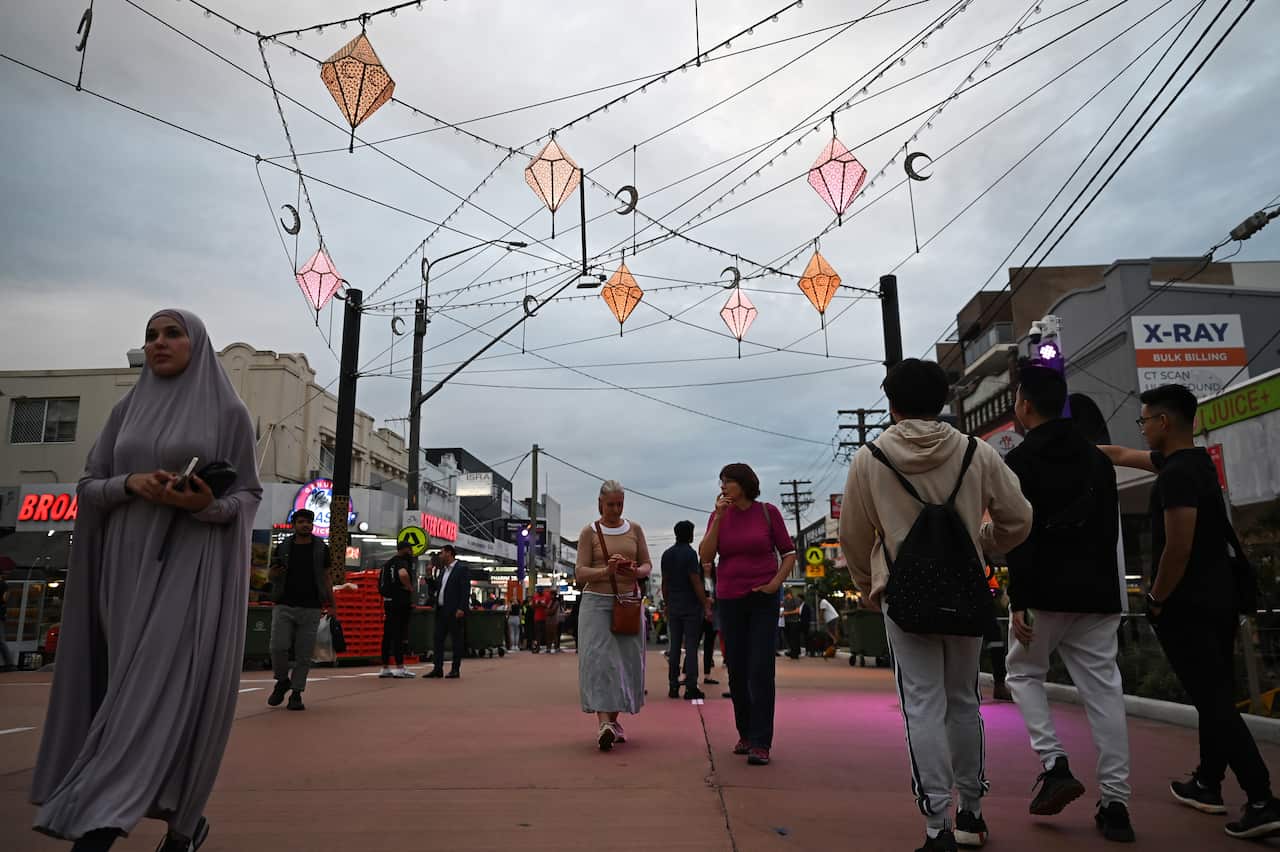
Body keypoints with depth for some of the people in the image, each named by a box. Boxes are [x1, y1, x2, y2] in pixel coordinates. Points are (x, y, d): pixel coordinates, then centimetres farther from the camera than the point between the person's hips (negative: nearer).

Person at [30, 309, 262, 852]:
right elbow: (88, 488, 11)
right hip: (129, 564, 5)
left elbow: (248, 495, 1)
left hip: (194, 567, -5)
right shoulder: (127, 411, 14)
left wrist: (207, 505, -20)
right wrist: (131, 483, -10)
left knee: (164, 690, -12)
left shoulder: (228, 412, 2)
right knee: (136, 688, 5)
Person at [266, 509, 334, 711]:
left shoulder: (321, 548, 8)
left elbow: (326, 578, 12)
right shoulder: (283, 547, 8)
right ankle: (282, 681, 18)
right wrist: (274, 572, -9)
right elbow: (270, 575, 16)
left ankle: (296, 693, 11)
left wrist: (331, 605, 7)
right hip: (284, 606, 0)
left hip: (311, 608, 0)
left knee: (304, 653, -1)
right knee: (278, 647, -9)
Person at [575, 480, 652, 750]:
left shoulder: (635, 529, 10)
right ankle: (603, 723, -20)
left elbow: (648, 565, 12)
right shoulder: (590, 532, 1)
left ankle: (614, 719, 18)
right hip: (597, 602, -3)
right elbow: (581, 572, -4)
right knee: (599, 659, -13)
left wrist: (636, 571, -11)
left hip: (629, 601, 3)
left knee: (626, 662, 4)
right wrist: (606, 571, -23)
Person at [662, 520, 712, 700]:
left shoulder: (667, 554, 9)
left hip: (673, 607, 6)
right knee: (691, 646, -3)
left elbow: (664, 583, 13)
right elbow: (696, 583, -14)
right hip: (690, 606, -6)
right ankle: (691, 688, -3)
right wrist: (706, 607, -11)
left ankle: (673, 687, 10)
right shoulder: (690, 553, -11)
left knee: (674, 646, 9)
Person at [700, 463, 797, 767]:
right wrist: (719, 518, -11)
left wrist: (776, 582, -9)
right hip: (729, 601, 3)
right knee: (736, 670, 8)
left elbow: (789, 552, 4)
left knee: (760, 669, -9)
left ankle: (760, 743, -4)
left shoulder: (768, 512, -2)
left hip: (763, 600, -3)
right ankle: (745, 734, 22)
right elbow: (705, 556, -6)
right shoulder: (719, 516, 4)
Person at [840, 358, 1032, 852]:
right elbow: (1017, 522, 6)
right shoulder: (977, 453, 0)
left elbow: (854, 538, 6)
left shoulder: (869, 460, -2)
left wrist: (867, 587, 22)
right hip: (966, 592, 3)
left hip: (904, 596, -2)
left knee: (923, 707, 1)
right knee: (963, 701, 17)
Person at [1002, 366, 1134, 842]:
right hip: (1097, 592, 6)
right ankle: (1115, 804, 6)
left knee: (1023, 674, 14)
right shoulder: (1098, 459, 13)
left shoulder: (1020, 461, -7)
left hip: (1045, 593, -5)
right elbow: (1111, 530, 16)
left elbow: (1019, 536, -14)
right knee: (1103, 689, 6)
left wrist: (1018, 601, -14)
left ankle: (1055, 766, 0)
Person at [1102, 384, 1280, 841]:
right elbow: (1121, 455, 23)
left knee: (1214, 701, -7)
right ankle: (1207, 784, 28)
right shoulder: (1194, 460, 11)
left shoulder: (1176, 475, -19)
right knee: (1215, 696, 16)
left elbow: (1177, 549, -23)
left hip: (1188, 604, -10)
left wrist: (1156, 601, -11)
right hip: (1218, 597, 10)